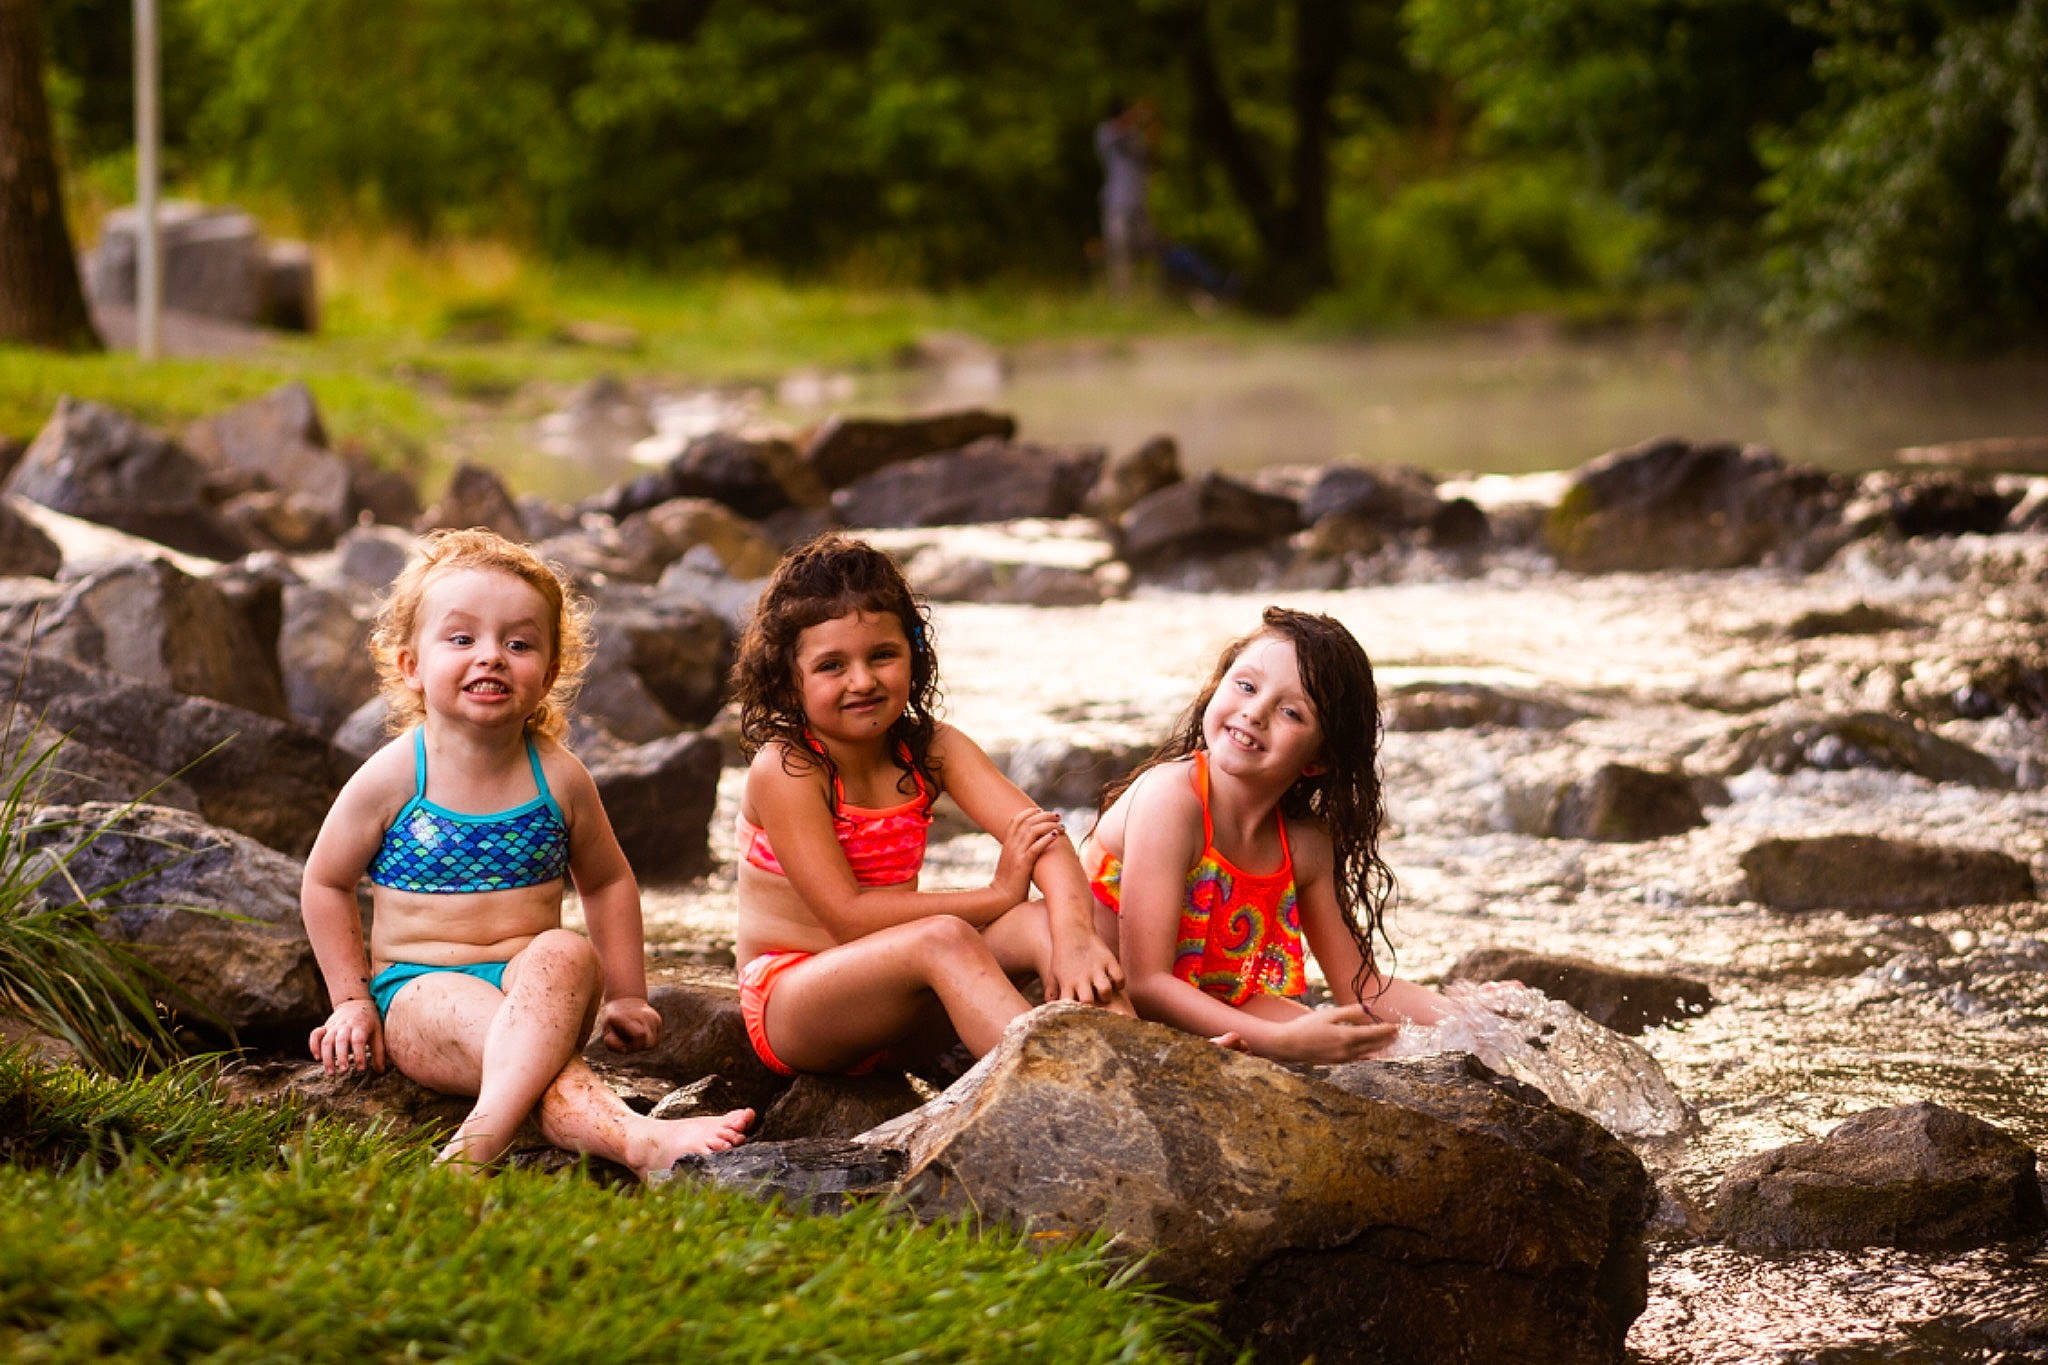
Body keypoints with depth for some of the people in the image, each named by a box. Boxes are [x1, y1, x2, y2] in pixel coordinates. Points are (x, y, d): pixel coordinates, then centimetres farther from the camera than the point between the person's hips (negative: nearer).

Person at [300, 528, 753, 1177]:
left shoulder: (559, 779, 2)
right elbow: (325, 883, 9)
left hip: (531, 979, 2)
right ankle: (635, 1139, -60)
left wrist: (625, 995, 15)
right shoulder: (392, 778, -5)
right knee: (474, 1014, -36)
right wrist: (352, 999, 7)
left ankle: (490, 1123, -55)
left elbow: (607, 882, 18)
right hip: (417, 987, -2)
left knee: (566, 954, -33)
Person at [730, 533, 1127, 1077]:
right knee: (944, 937, -33)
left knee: (1043, 925, -18)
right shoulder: (784, 770, -15)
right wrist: (997, 895, -18)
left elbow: (1042, 837, -13)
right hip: (792, 1004, -6)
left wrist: (1075, 932, -35)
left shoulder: (931, 749, 2)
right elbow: (848, 917, -20)